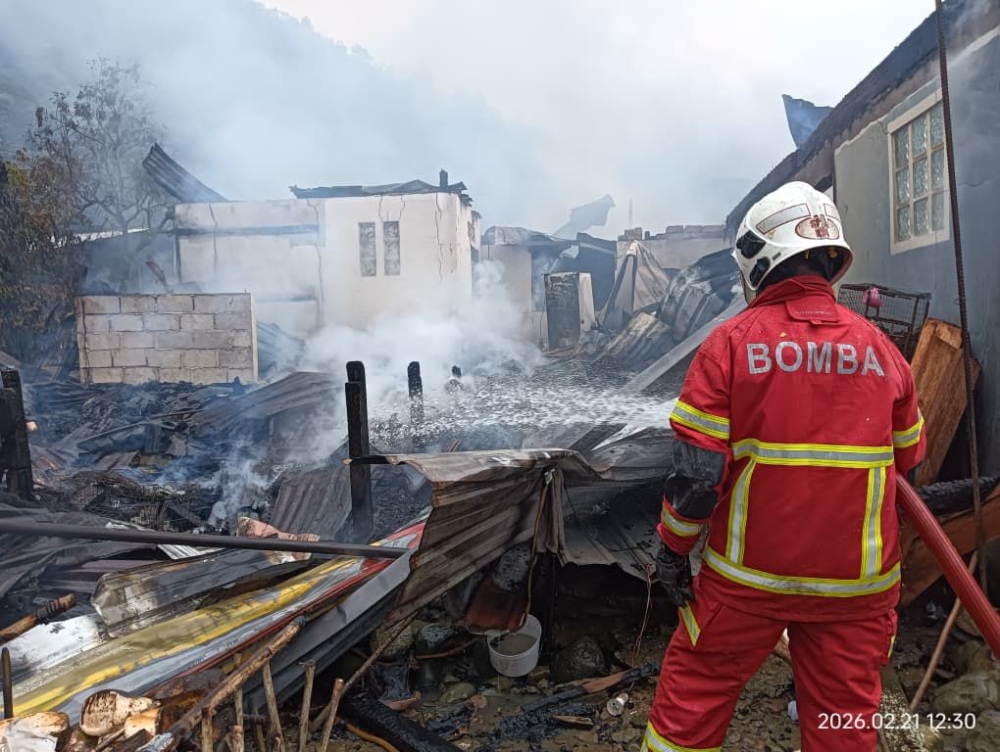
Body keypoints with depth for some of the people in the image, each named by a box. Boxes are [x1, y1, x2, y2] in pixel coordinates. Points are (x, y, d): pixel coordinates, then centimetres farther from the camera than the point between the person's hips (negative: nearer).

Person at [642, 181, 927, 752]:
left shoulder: (732, 342, -13)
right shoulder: (880, 346, -1)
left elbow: (697, 469, -15)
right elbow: (908, 459, 11)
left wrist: (673, 547, -1)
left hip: (748, 574, -3)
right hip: (859, 579, 4)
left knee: (692, 699, 14)